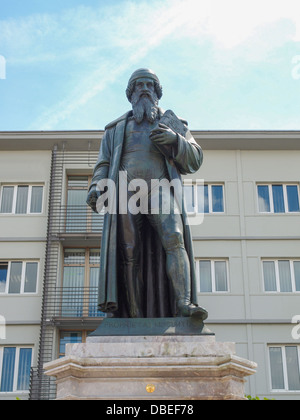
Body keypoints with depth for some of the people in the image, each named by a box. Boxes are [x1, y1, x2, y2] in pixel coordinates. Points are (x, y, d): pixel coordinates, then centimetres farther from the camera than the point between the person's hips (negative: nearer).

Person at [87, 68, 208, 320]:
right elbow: (104, 165, 21)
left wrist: (175, 140, -5)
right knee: (129, 254, -12)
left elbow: (194, 160, 15)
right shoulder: (116, 129, 30)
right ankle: (135, 319, -16)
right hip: (125, 192, 1)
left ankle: (184, 305, -36)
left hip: (161, 189, -1)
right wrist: (97, 187, -1)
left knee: (174, 240, -25)